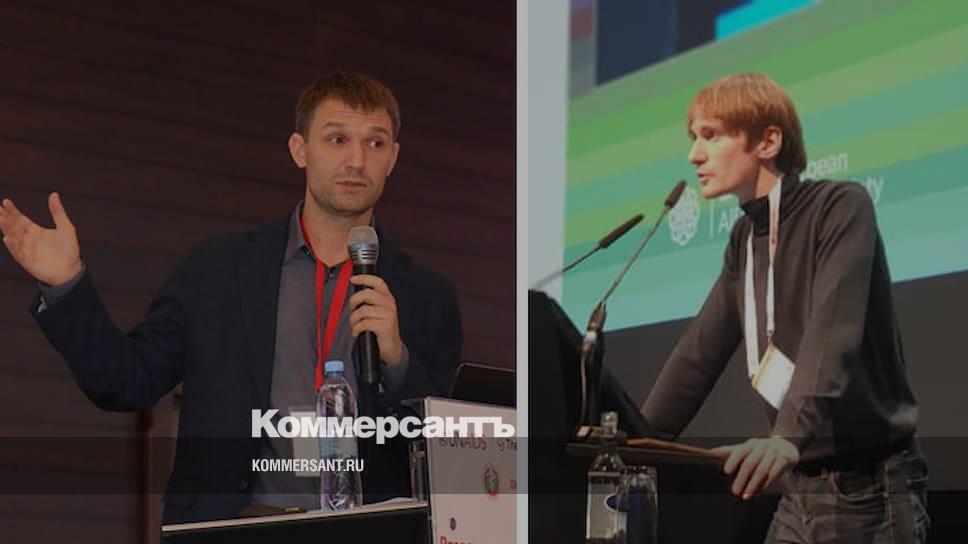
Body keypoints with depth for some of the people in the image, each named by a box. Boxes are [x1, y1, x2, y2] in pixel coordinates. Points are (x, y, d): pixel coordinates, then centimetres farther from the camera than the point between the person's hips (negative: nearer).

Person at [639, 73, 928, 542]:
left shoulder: (841, 207, -11)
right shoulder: (746, 237, 12)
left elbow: (834, 333, -27)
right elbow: (700, 351, 12)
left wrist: (790, 435, -41)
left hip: (870, 486, -7)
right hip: (801, 486, 7)